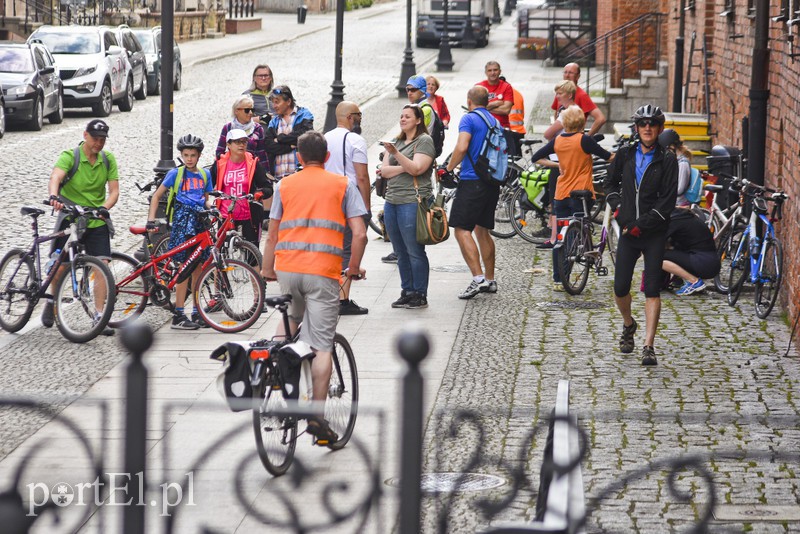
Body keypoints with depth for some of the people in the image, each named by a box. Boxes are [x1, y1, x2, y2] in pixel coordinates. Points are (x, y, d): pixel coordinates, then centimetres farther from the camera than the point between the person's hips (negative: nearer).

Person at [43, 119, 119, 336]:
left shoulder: (108, 160, 2)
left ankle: (99, 317, -6)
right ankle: (51, 301, 30)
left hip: (97, 221, 3)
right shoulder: (70, 156, -11)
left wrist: (104, 208, -24)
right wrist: (54, 196, -50)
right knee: (61, 265, -1)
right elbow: (55, 177, -29)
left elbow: (114, 191, -3)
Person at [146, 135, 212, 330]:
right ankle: (178, 315, -10)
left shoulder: (205, 174, 13)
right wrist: (151, 219, -7)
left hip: (200, 220, 5)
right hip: (182, 219, -5)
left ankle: (197, 312, 14)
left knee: (198, 268, 7)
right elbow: (156, 196, 3)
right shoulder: (176, 173, 0)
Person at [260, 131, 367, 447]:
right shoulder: (342, 185, 8)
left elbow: (272, 235, 12)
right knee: (322, 346, 0)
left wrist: (267, 270, 23)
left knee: (290, 317, 32)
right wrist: (354, 268, 13)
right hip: (324, 271, -2)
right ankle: (316, 417, -4)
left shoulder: (285, 186, 12)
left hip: (287, 269, 3)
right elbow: (359, 233, 0)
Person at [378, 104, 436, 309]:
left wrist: (396, 154, -26)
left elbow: (416, 169, -16)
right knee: (401, 253, 9)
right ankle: (407, 292, 15)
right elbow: (384, 171, 8)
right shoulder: (396, 142, 18)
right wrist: (404, 168, -7)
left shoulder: (424, 141, -3)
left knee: (415, 252, -5)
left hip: (412, 202, -7)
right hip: (392, 201, 7)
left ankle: (420, 295, 0)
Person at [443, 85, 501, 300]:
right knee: (482, 230, 17)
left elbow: (462, 147, -20)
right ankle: (490, 280, 19)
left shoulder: (469, 119, -7)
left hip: (472, 181, -8)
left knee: (461, 229, -10)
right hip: (492, 183, 8)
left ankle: (478, 278, -21)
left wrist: (448, 169, -8)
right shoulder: (494, 121, 17)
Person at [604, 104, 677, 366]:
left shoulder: (667, 160, -4)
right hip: (628, 231, 3)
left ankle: (648, 346, -7)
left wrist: (640, 225, -14)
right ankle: (628, 325, 33)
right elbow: (610, 183, 20)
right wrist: (618, 208, 4)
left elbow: (668, 201, -10)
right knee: (620, 288, 3)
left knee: (652, 291, -7)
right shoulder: (625, 155, 6)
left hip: (654, 233, -3)